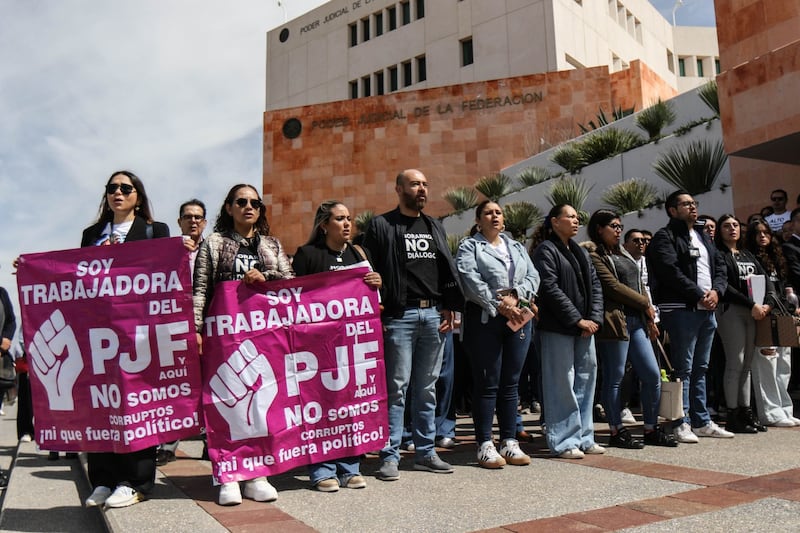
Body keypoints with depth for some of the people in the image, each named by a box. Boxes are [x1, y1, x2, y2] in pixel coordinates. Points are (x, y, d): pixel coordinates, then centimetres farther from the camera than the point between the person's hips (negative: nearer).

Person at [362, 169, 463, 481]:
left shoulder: (435, 227, 19)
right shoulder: (382, 226, 2)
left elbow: (448, 270, 17)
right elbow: (369, 272, -5)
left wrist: (450, 308, 7)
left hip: (434, 315, 5)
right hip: (400, 315, -5)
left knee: (427, 387, 10)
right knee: (397, 387, -4)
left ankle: (425, 452, 20)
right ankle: (390, 456, 4)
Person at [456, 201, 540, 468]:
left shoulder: (517, 247, 21)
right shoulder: (469, 247, 4)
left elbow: (533, 277, 8)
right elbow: (471, 281, -11)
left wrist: (515, 296, -11)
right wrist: (499, 305, -16)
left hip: (518, 319, 5)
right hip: (485, 319, -5)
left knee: (511, 383, 8)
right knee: (487, 383, -2)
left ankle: (509, 442, 16)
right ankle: (485, 445, 5)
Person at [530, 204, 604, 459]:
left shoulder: (581, 252, 19)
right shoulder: (546, 250, -6)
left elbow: (595, 285, 14)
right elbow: (550, 288, -15)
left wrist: (594, 318, -1)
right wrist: (577, 319, -15)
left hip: (584, 327, 8)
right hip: (558, 328, -8)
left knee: (585, 380, 11)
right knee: (562, 383, -4)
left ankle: (583, 437, 22)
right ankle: (563, 442, 4)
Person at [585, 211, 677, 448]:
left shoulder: (623, 253, 22)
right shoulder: (594, 254, -5)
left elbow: (639, 285, 21)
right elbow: (612, 286, -13)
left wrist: (650, 319, 14)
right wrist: (646, 304, -6)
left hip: (637, 321, 9)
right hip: (615, 320, -8)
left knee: (653, 375, 7)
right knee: (615, 379, -1)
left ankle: (651, 429, 18)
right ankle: (617, 431, 9)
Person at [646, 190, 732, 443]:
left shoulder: (703, 237, 22)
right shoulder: (665, 237, -4)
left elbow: (721, 266, 17)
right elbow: (671, 271, -16)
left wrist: (716, 291, -2)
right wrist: (699, 294, -15)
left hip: (707, 309, 8)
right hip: (681, 309, -8)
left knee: (700, 369, 13)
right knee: (683, 368, -6)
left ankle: (702, 422, 20)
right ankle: (681, 423, 0)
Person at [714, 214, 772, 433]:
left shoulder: (747, 255, 20)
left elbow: (766, 279, 13)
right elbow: (724, 286, -12)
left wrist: (767, 304, -4)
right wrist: (751, 304, -15)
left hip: (754, 313, 7)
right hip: (731, 310, -7)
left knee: (747, 364, 8)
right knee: (735, 363, -9)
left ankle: (746, 412, 13)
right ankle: (733, 416, -4)